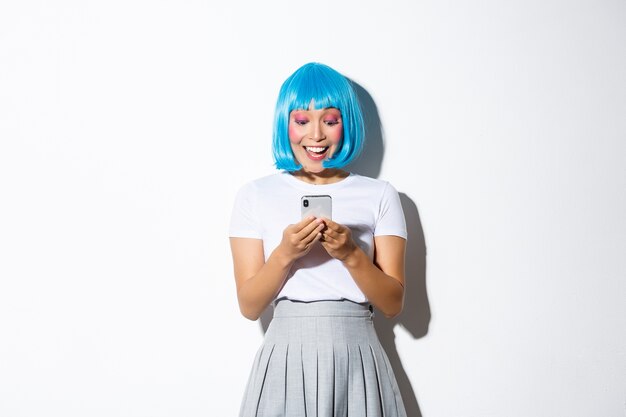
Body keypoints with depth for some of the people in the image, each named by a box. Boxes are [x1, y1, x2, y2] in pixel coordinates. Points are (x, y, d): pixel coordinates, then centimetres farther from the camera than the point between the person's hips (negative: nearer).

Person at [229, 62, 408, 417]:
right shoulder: (255, 196, 3)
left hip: (357, 361, 0)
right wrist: (284, 255, -16)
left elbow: (393, 303, 0)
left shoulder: (380, 195, 3)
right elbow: (249, 306, 0)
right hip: (286, 361, 0)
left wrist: (351, 255, -15)